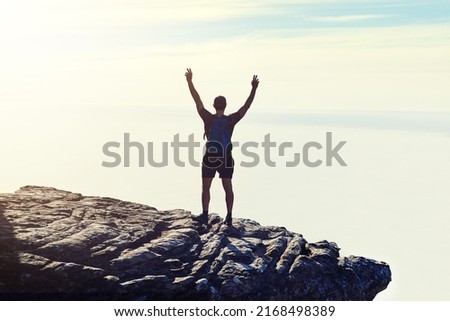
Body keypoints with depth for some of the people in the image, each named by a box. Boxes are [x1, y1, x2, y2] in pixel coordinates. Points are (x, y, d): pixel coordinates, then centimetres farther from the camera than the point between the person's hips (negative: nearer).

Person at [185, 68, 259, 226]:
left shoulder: (208, 118, -8)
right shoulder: (231, 120, -6)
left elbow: (197, 99, -6)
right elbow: (246, 106, -6)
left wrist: (190, 81, -3)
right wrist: (254, 88, -5)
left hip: (210, 158, -1)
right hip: (226, 159, 1)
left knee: (205, 188, 10)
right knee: (228, 188, 8)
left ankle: (205, 214, 8)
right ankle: (229, 216, 6)